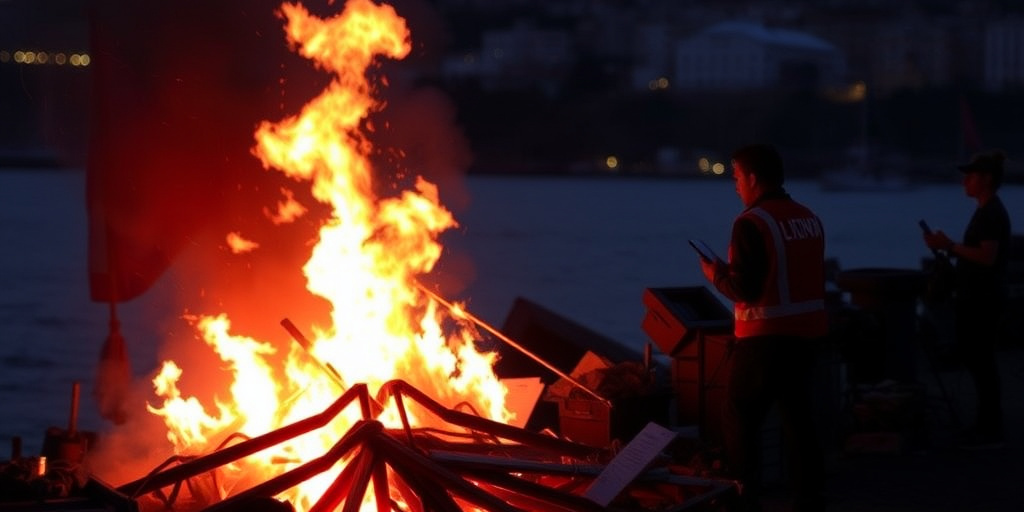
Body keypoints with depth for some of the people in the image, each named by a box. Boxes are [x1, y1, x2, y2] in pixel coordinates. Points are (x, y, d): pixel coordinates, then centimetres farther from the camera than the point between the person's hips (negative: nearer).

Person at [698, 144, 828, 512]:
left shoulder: (752, 222, -14)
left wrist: (717, 275, 3)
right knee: (799, 418, 12)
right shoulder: (809, 219, 7)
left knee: (739, 419, 5)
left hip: (767, 336, -7)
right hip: (805, 331, 7)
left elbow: (745, 289, -17)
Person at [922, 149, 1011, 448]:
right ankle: (987, 424, 20)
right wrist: (949, 248, 9)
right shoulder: (987, 211, 15)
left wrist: (950, 246, -21)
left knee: (981, 361, -7)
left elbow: (987, 256, -24)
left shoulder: (992, 214, -16)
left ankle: (990, 431, -2)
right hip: (977, 297, 10)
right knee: (974, 359, 14)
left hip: (984, 300, -10)